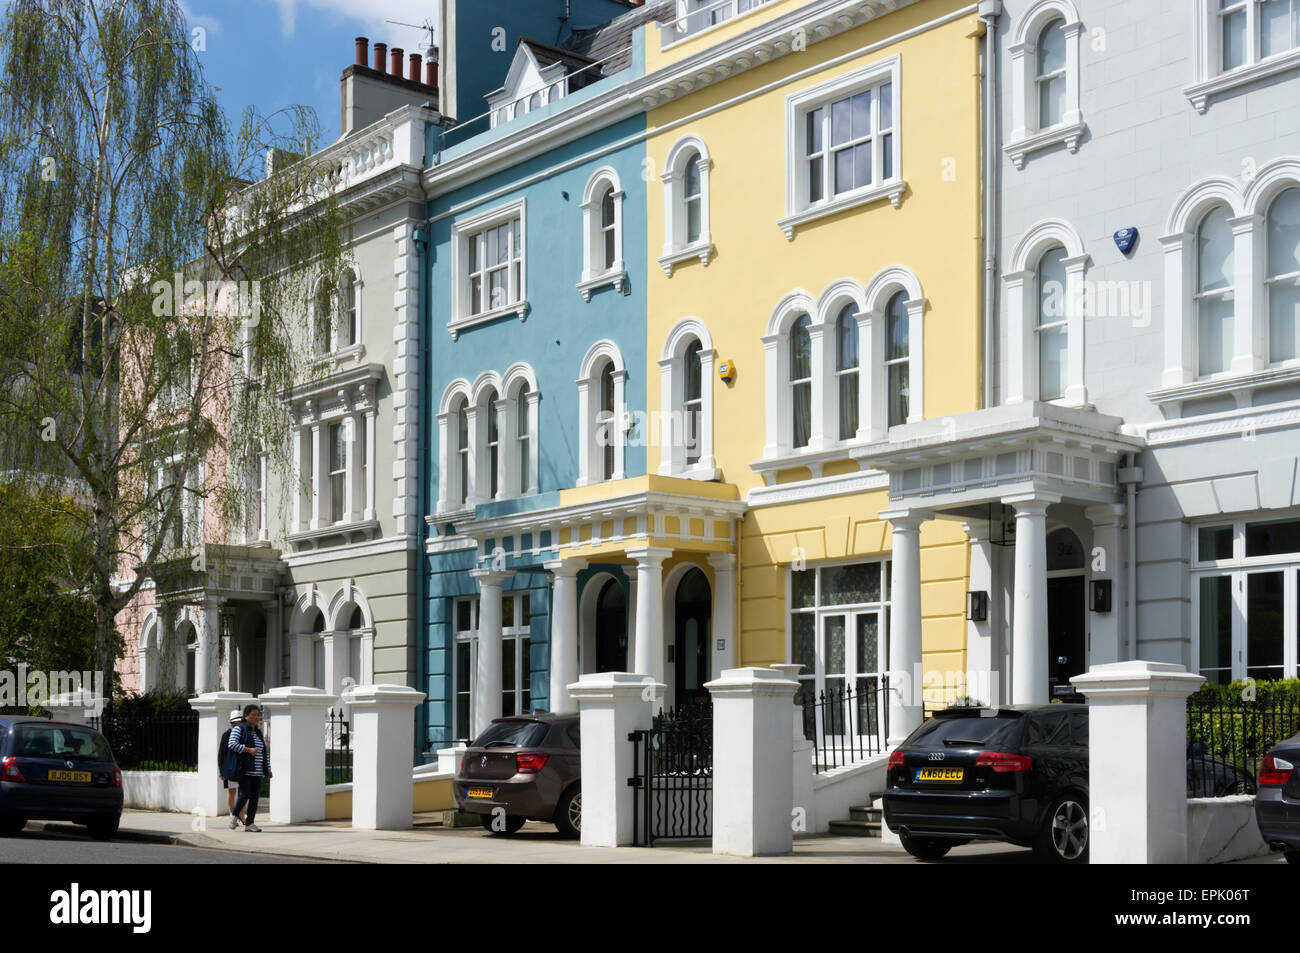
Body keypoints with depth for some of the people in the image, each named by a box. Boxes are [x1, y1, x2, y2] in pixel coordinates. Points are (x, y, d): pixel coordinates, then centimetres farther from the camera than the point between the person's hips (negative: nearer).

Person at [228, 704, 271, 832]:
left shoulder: (259, 732, 20)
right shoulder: (239, 729, -1)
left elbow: (265, 752, 22)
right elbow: (232, 744, -14)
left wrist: (268, 769, 15)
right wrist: (248, 750, -17)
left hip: (257, 772, 6)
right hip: (244, 770, -6)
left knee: (255, 796, 1)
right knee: (245, 794, -12)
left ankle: (249, 823, 5)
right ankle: (234, 815, 11)